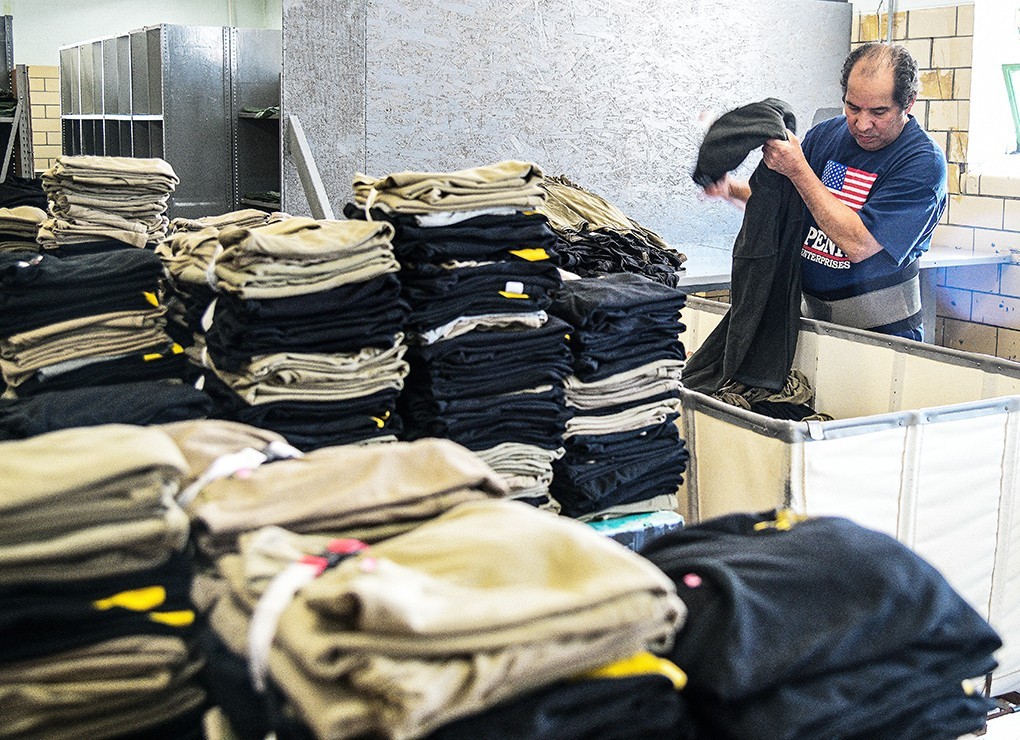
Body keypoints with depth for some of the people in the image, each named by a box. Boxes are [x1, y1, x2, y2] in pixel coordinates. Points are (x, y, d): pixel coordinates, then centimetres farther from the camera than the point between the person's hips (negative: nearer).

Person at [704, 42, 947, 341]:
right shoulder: (825, 134, 6)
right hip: (811, 313, 5)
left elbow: (857, 244, -22)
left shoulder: (924, 162, -13)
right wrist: (731, 188, -2)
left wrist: (798, 170, -20)